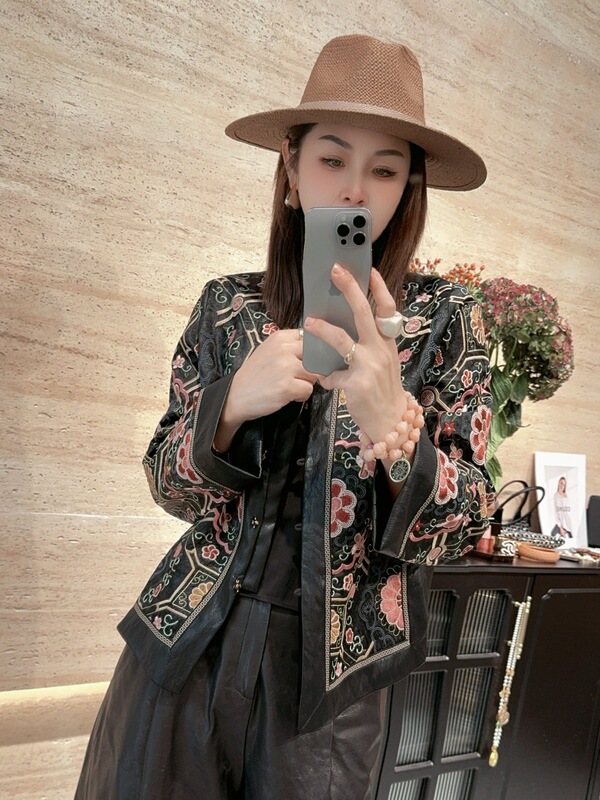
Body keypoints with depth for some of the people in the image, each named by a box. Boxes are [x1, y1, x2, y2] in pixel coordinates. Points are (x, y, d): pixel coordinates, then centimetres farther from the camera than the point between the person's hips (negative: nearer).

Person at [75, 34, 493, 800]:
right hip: (186, 643, 2)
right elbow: (170, 484, 1)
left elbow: (458, 526, -8)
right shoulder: (227, 304, -1)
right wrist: (231, 403, -20)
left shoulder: (444, 317, -6)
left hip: (327, 668, -1)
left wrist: (391, 420, -29)